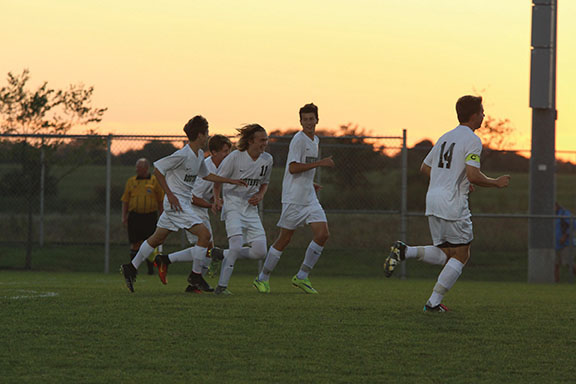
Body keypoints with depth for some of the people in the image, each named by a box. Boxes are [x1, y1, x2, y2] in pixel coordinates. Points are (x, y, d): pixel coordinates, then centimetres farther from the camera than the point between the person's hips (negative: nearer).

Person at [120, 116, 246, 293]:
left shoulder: (199, 155, 9)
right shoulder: (182, 155, -20)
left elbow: (205, 175, 25)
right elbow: (157, 169, -16)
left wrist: (231, 181, 22)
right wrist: (170, 194, -19)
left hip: (185, 202, 10)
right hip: (176, 202, -10)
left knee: (158, 238, 15)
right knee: (204, 234, -15)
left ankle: (131, 268, 24)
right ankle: (195, 275, -4)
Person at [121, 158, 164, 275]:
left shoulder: (155, 181, 5)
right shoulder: (131, 182, 11)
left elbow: (161, 201, 6)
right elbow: (125, 200, 12)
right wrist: (124, 216, 2)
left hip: (150, 216, -1)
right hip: (134, 216, 1)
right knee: (135, 243, -3)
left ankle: (151, 268, 10)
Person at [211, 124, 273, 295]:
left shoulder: (267, 160, 4)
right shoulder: (235, 157, -11)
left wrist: (260, 196, 0)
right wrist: (217, 199, -15)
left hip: (251, 209, 6)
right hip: (233, 207, -6)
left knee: (260, 252, -5)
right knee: (237, 245, -23)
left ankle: (222, 256, 16)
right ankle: (221, 286, -14)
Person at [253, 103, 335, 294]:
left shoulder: (315, 140, 17)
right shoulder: (298, 140, -12)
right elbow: (293, 168, -23)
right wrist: (320, 163, -23)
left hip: (309, 198, 8)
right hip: (293, 198, -8)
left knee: (322, 234, -6)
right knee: (284, 239, -2)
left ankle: (302, 277, 2)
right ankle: (263, 278, 11)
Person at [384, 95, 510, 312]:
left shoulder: (445, 138, 18)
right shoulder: (472, 140, -9)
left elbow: (425, 168, 23)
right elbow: (473, 175, -20)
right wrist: (496, 183, -3)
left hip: (433, 200, 8)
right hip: (453, 204, -8)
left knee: (445, 254, 14)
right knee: (461, 255, 3)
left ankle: (404, 252, -8)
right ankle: (434, 302, -2)